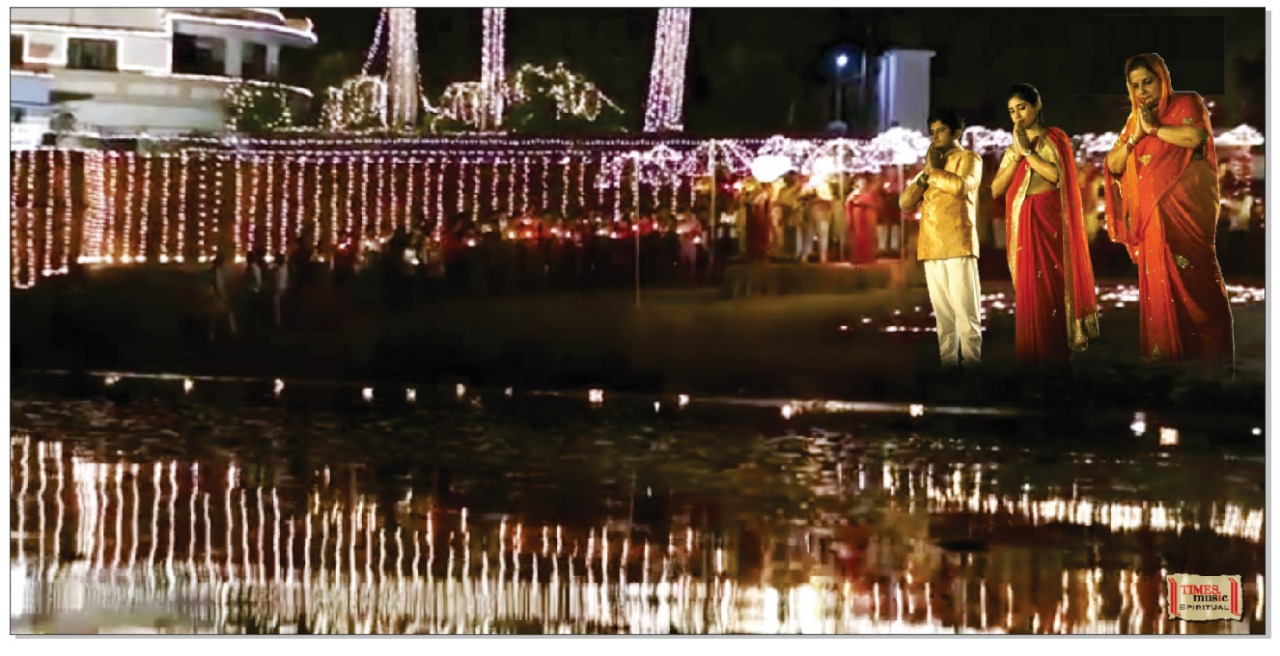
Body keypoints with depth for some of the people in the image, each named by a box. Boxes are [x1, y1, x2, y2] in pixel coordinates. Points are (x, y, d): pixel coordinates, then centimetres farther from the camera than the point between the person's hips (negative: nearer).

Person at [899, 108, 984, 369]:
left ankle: (971, 364, -12)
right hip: (931, 248, 6)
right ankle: (948, 365, 1)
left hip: (958, 245, -6)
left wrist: (934, 170, -1)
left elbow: (962, 185, -16)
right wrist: (926, 173, 3)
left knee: (965, 311, -11)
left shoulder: (968, 159, 7)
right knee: (943, 314, 2)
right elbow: (904, 203, 16)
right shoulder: (930, 165, 25)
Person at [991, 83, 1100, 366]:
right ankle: (1032, 359, 3)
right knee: (1028, 293, 2)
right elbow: (996, 190, 9)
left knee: (1050, 289, -10)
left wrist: (1027, 151, -7)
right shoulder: (1012, 148, 18)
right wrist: (1016, 156, -1)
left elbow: (1056, 175, -14)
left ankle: (1055, 358, -9)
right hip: (1022, 226, 5)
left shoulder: (1053, 138, 3)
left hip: (1049, 222, -5)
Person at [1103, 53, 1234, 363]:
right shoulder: (1133, 120, 19)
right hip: (1151, 215, 5)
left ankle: (1210, 353, -9)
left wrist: (1154, 128, -7)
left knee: (1191, 279, -11)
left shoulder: (1187, 103, 4)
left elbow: (1197, 135, -17)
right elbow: (1113, 166, 14)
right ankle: (1164, 353, 3)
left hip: (1186, 208, -5)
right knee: (1157, 285, 0)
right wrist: (1135, 136, -1)